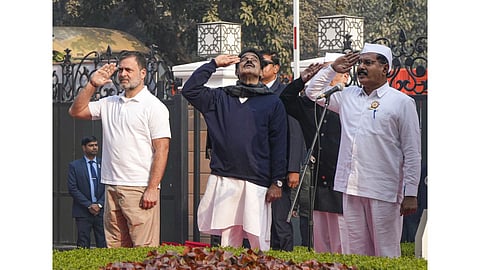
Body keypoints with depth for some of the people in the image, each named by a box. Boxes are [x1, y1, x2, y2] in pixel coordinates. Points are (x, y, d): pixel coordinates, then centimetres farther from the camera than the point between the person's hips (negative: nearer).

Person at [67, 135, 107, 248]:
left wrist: (99, 204, -7)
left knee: (103, 245, -2)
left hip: (101, 210, 2)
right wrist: (89, 205, -10)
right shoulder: (74, 166, 4)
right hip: (82, 212, -2)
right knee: (83, 246, -2)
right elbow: (72, 189, -3)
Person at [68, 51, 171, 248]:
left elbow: (162, 149, -9)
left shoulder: (154, 106, -3)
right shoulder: (108, 104, 15)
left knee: (145, 251, -9)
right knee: (115, 249, 7)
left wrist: (152, 188, -16)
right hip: (112, 187, 6)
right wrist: (92, 85, 3)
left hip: (140, 189, -6)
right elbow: (76, 111, 15)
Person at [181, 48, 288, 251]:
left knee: (258, 242, -6)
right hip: (223, 181, 2)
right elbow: (190, 90, 6)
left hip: (257, 183, -2)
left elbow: (278, 144, 6)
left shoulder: (272, 103, 11)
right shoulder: (220, 98, 18)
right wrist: (214, 64, 9)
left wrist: (276, 182, -1)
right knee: (228, 242, 1)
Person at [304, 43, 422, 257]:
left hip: (384, 191, -5)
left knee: (386, 253, -2)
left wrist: (410, 194, -8)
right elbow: (313, 92, 30)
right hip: (351, 188, 5)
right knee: (354, 249, 8)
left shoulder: (401, 102, 0)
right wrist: (332, 69, 15)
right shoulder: (348, 96, 14)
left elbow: (412, 153, -2)